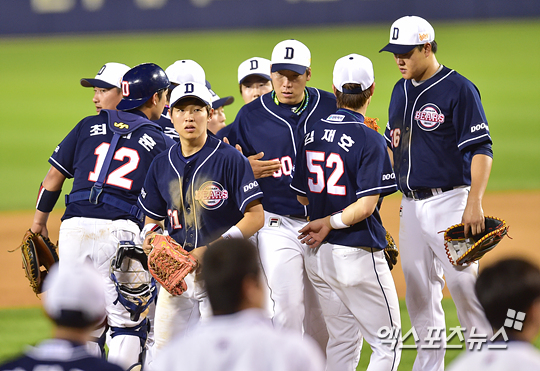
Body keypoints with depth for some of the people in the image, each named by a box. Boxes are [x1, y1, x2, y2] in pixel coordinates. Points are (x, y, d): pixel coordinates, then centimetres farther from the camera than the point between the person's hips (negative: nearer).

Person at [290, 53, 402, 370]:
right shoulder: (369, 140, -13)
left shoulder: (313, 133, 6)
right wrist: (331, 223, -7)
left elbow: (302, 196, 13)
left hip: (318, 257, 7)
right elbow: (366, 205, -18)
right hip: (357, 255, -7)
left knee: (342, 342, 15)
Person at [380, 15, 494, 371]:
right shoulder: (401, 90, 13)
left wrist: (475, 202, -22)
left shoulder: (459, 89, -10)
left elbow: (481, 150, -14)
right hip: (411, 204, 7)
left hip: (449, 201, -7)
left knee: (463, 282, -12)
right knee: (419, 289, 9)